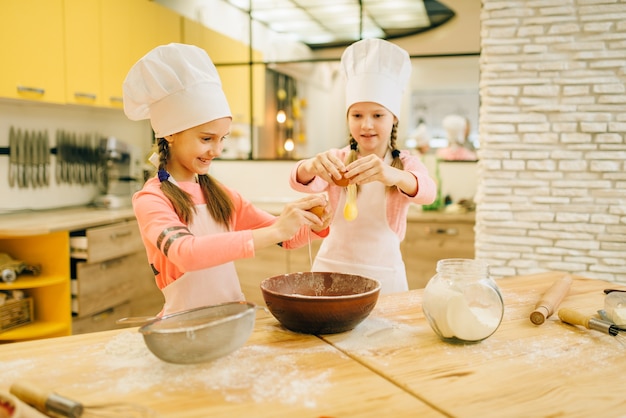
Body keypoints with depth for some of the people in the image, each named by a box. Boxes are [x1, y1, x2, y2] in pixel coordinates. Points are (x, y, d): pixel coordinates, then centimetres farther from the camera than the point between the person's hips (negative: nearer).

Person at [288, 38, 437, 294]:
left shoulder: (406, 163, -2)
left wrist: (394, 176, -46)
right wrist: (311, 167, -43)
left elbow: (427, 193, -24)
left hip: (383, 275, -1)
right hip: (331, 270, 1)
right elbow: (299, 182, -19)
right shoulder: (336, 160, 1)